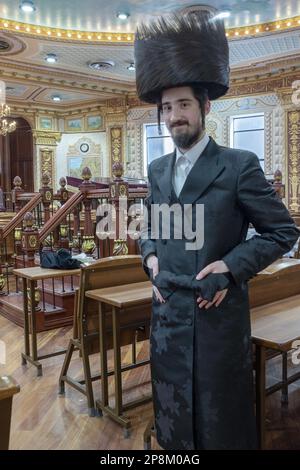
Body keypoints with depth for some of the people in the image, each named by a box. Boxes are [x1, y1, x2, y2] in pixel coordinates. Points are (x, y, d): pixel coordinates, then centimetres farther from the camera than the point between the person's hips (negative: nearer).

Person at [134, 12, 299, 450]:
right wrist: (151, 258, 0)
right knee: (173, 418, 20)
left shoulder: (239, 165, -9)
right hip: (167, 312, 5)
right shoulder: (158, 169, 8)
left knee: (220, 422, 13)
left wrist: (232, 266, -17)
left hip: (219, 314, -5)